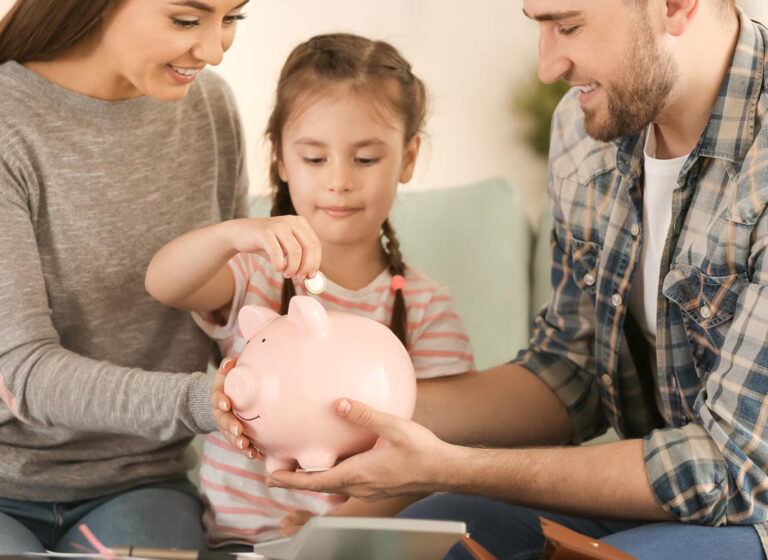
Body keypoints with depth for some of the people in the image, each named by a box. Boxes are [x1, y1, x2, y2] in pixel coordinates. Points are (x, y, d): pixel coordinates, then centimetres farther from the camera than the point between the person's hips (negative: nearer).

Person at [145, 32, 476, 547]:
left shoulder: (426, 308, 5)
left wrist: (337, 523, -19)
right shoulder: (257, 277, 5)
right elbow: (162, 283, -15)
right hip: (239, 538, -1)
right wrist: (236, 233, -36)